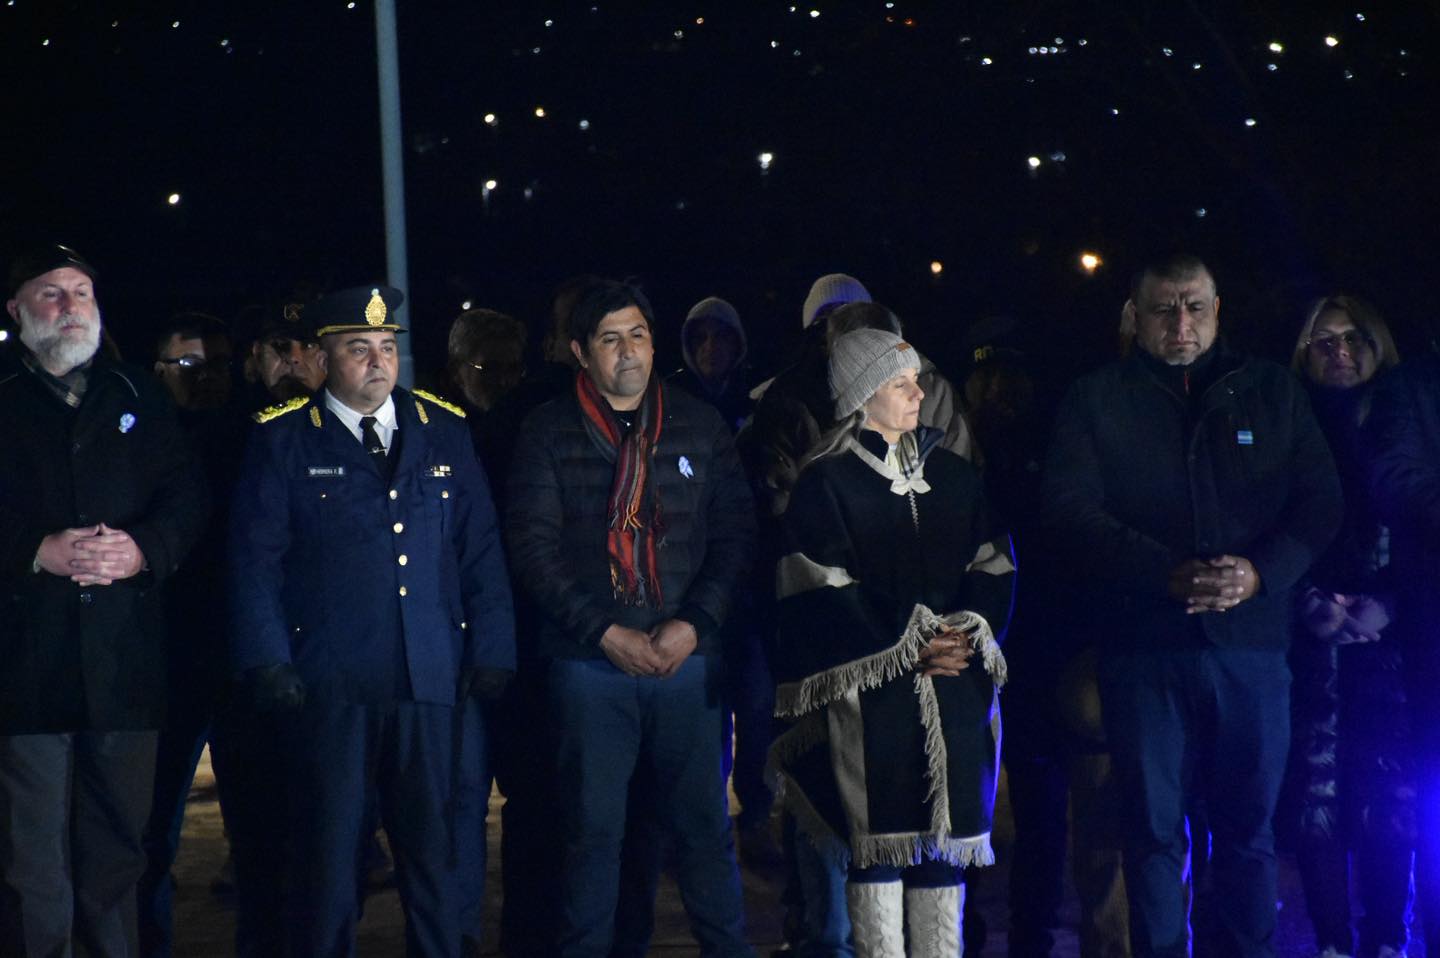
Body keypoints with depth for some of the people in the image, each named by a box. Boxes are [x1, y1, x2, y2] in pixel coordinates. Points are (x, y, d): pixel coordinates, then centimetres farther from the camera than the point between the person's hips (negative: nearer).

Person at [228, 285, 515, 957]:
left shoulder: (444, 431, 10)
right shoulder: (283, 441, 2)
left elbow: (482, 550, 10)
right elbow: (254, 563, 0)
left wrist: (491, 653, 3)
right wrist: (269, 664, -7)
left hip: (433, 682, 2)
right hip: (328, 691, -2)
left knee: (434, 850, 7)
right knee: (327, 852, 5)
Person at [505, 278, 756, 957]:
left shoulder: (699, 426, 8)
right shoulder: (548, 432, 1)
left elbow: (734, 534, 5)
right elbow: (532, 546, -5)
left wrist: (694, 625, -7)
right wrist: (606, 631, -11)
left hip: (685, 662, 2)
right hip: (588, 665, -1)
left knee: (704, 824, 5)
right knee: (593, 830, 3)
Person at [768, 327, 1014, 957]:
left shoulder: (953, 475, 14)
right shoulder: (826, 482, -1)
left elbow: (994, 567, 11)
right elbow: (824, 589, -7)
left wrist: (968, 630, -7)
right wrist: (909, 645, -11)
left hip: (956, 685, 4)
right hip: (870, 688, -4)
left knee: (947, 835, 4)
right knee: (877, 844, -3)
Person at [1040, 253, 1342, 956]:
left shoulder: (1271, 393, 12)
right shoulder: (1095, 402, 6)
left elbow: (1318, 501, 6)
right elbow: (1070, 514, -6)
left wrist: (1259, 572, -12)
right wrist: (1169, 575, -18)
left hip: (1252, 642, 2)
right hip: (1143, 646, -2)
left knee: (1248, 829, 8)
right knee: (1154, 831, 2)